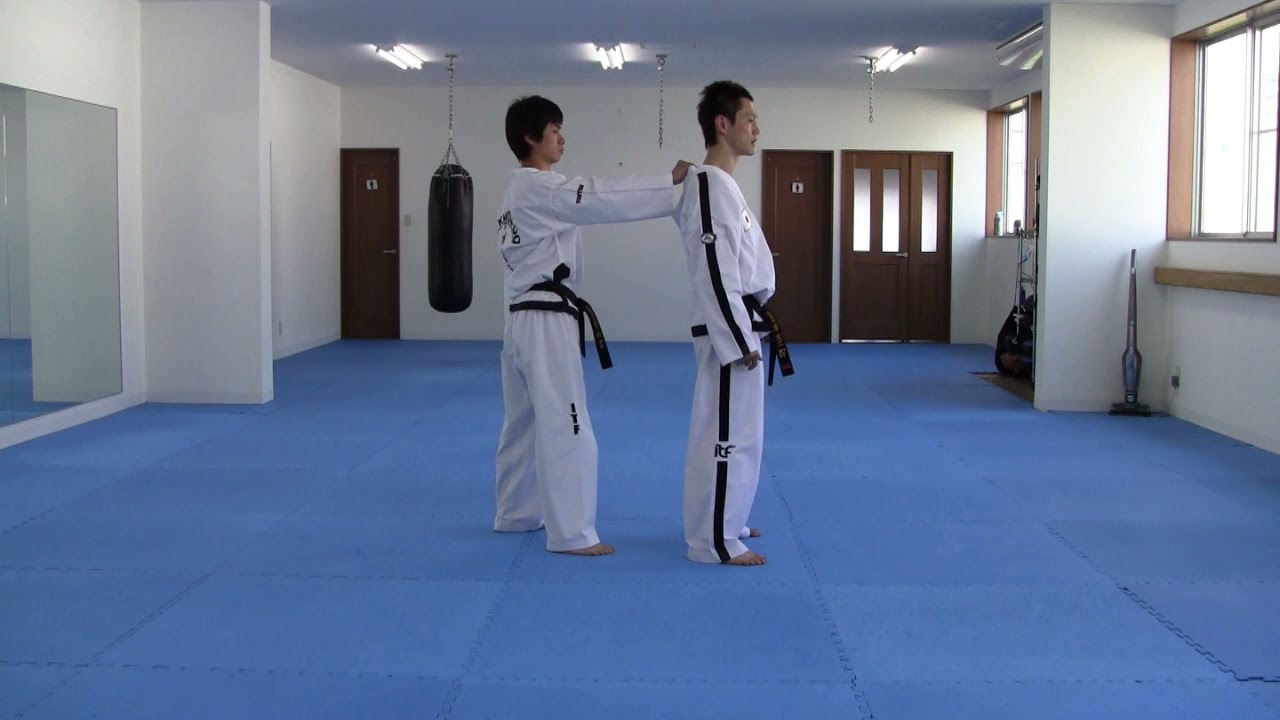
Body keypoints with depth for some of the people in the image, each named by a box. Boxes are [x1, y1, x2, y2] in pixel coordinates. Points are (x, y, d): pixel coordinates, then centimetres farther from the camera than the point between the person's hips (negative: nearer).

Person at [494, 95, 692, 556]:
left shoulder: (521, 190, 18)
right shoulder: (539, 188, -14)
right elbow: (603, 200, -22)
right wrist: (672, 181, -20)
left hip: (525, 318, 11)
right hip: (547, 321, -11)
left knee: (523, 424, 18)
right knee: (566, 427, -7)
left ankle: (515, 514, 28)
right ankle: (571, 533, -4)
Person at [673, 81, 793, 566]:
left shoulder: (721, 184, 15)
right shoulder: (710, 186, -18)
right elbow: (715, 274, -24)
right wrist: (740, 341, -22)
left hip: (739, 327, 11)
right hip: (728, 332, -11)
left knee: (736, 433, 18)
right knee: (727, 434, -5)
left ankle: (721, 523, 30)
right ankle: (713, 541, 3)